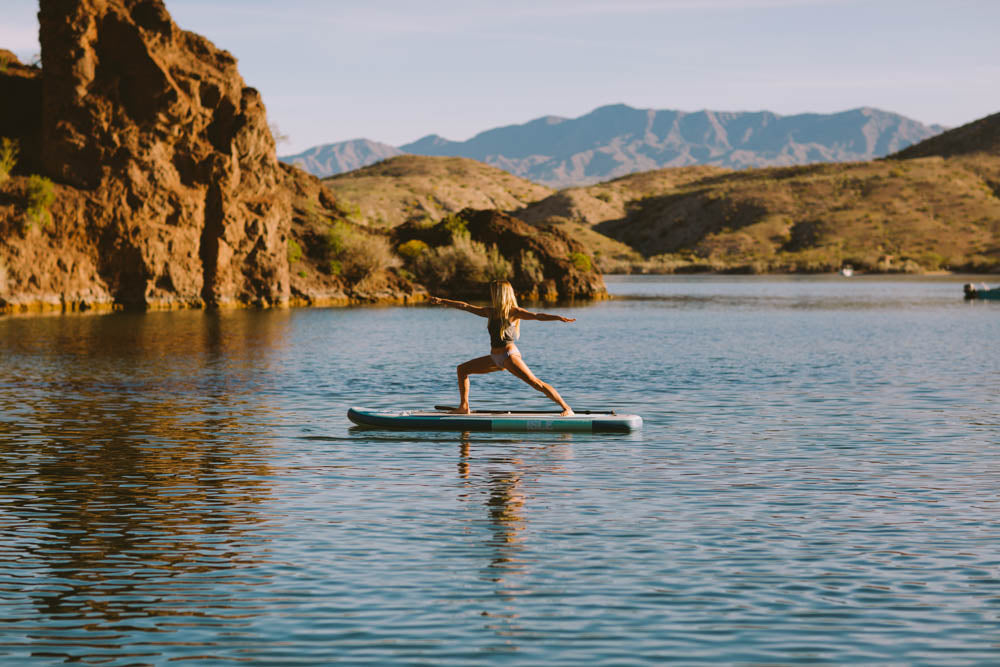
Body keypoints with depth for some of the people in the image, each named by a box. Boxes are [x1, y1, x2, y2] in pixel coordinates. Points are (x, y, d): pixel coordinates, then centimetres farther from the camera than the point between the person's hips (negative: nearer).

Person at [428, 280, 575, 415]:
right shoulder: (490, 312, 11)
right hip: (495, 357, 8)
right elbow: (465, 307, 19)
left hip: (509, 355, -8)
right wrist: (442, 301, 25)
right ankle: (464, 407, 12)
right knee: (462, 369, 12)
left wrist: (559, 318, -34)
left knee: (535, 382, -20)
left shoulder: (513, 311, -8)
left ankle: (566, 408, -20)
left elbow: (537, 316, -19)